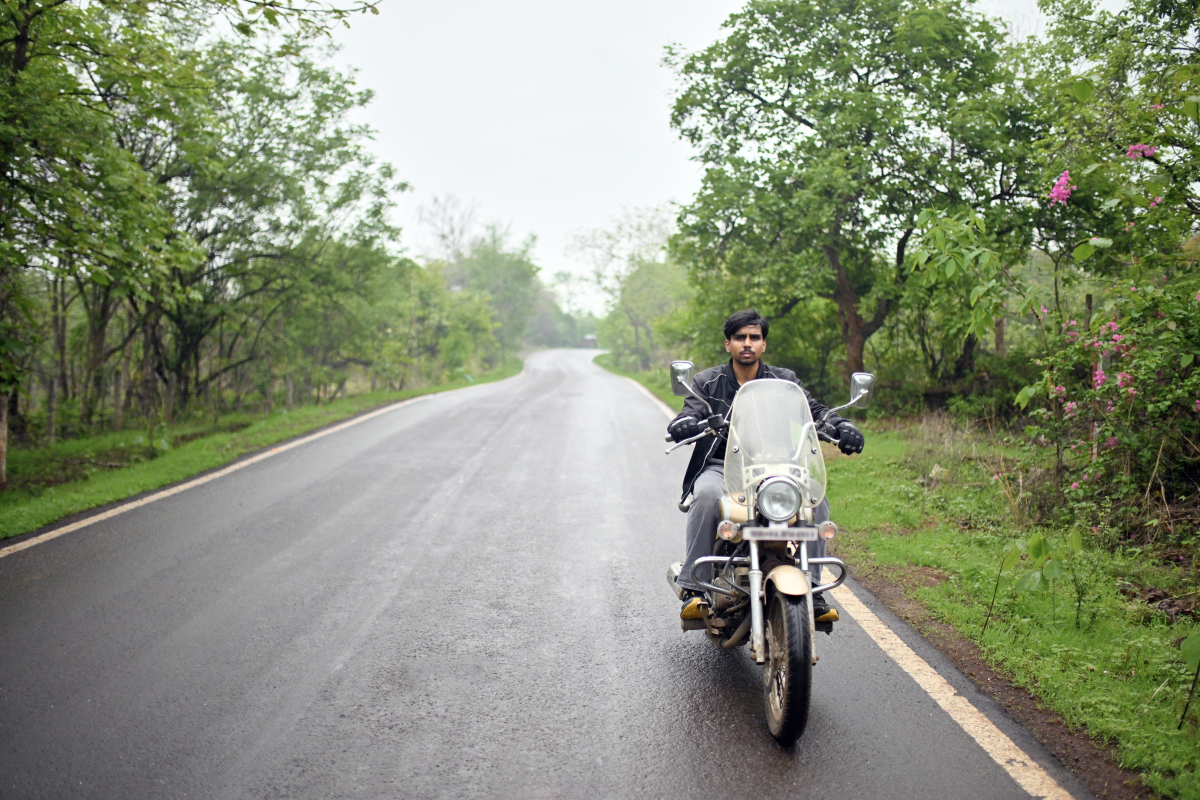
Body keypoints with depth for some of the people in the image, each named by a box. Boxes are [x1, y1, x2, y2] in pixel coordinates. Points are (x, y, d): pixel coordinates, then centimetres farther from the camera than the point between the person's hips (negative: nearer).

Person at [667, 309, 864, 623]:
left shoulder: (784, 381, 13)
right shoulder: (707, 382, 10)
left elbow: (813, 409, 0)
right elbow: (689, 414, -5)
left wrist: (842, 425, -22)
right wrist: (683, 425, -31)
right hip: (720, 466, -2)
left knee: (815, 499, -24)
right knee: (707, 496, -36)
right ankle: (693, 589, -30)